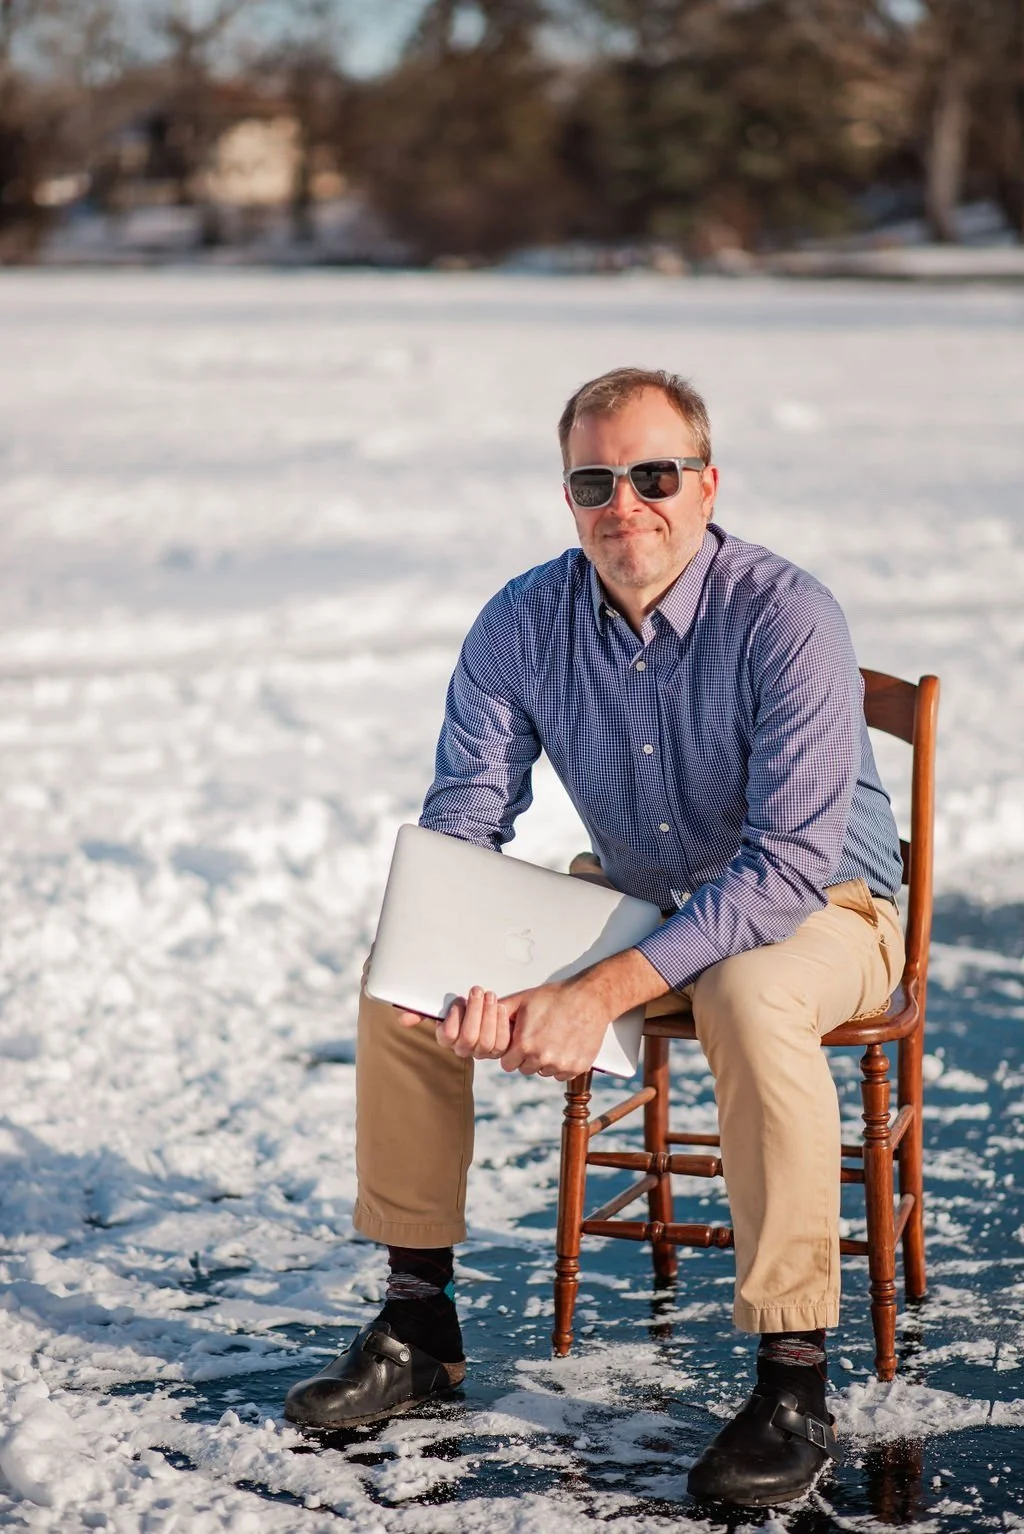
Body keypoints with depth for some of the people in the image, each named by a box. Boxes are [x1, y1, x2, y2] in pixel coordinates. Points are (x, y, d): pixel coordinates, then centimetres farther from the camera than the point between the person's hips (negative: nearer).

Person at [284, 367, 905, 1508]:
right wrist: (471, 978, -29)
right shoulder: (523, 623, -9)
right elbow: (462, 823, -8)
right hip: (635, 903, 6)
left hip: (822, 912, -5)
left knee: (752, 998, -39)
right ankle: (419, 1322, 3)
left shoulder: (786, 619, -25)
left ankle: (793, 1382, -29)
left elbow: (791, 860, -31)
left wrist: (608, 991, -39)